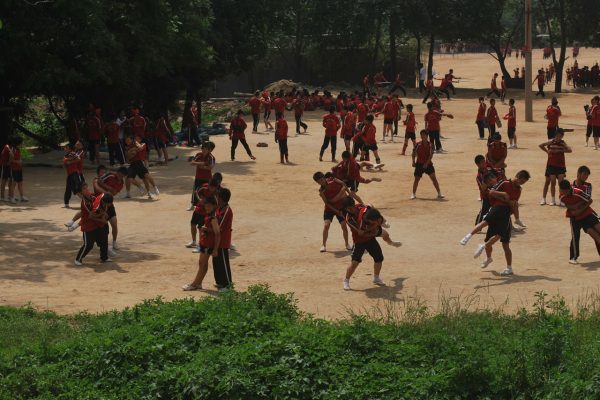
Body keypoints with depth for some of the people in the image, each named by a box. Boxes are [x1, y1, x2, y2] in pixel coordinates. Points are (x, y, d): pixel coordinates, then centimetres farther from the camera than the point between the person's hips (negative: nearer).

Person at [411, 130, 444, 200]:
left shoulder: (430, 145, -6)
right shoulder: (418, 144, -2)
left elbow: (431, 155, -12)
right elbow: (414, 153, 4)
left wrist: (427, 163, -22)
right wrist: (413, 161, -7)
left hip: (428, 164, -1)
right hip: (419, 164, 1)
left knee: (434, 178, -7)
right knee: (416, 179, 1)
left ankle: (439, 194, -1)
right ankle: (413, 194, 16)